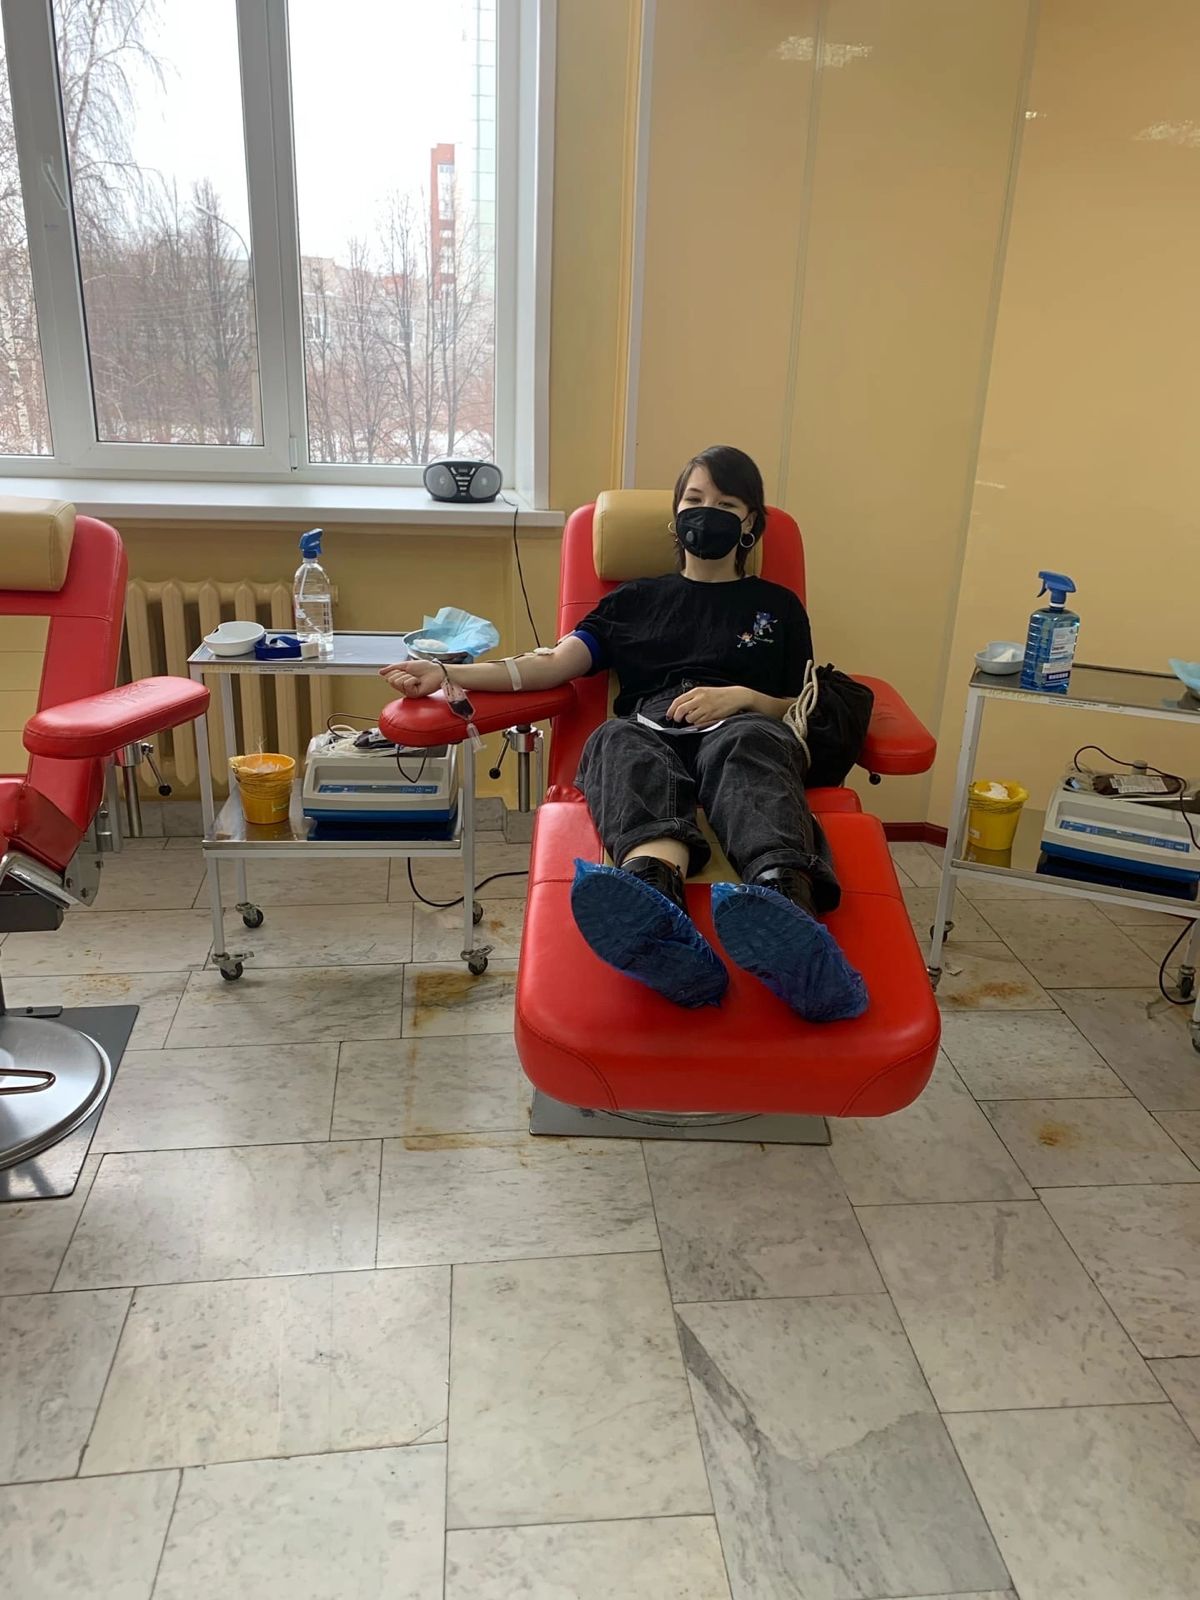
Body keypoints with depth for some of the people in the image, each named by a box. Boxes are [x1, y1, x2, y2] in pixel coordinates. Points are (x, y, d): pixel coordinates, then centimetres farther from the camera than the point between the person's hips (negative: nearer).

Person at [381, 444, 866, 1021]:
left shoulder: (777, 604, 28)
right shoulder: (637, 598, 29)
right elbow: (553, 665, 16)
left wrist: (740, 697, -2)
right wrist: (448, 674, 2)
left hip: (741, 728, 0)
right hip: (649, 729, 1)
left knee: (750, 740, -39)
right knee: (622, 741, -38)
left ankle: (784, 900, -72)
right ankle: (657, 889, -71)